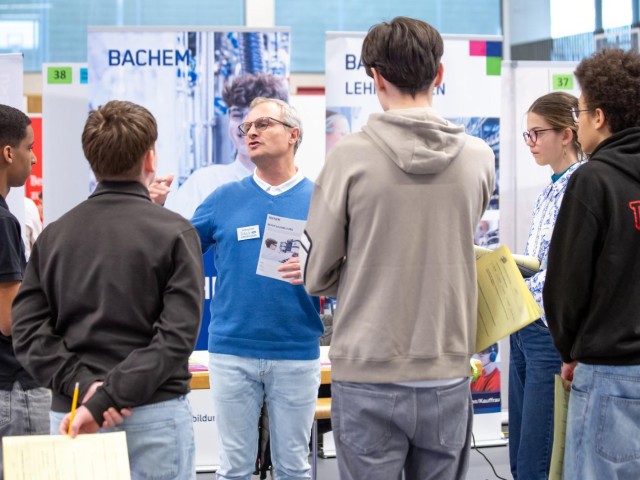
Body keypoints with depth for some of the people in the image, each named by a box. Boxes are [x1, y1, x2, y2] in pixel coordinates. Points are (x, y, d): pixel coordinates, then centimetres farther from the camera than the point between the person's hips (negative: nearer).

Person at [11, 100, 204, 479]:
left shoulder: (54, 235, 7)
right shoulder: (174, 233, -5)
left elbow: (28, 331, -1)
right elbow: (177, 335, -15)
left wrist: (83, 386, -9)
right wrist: (105, 400, -17)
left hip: (70, 415, 4)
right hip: (155, 415, -4)